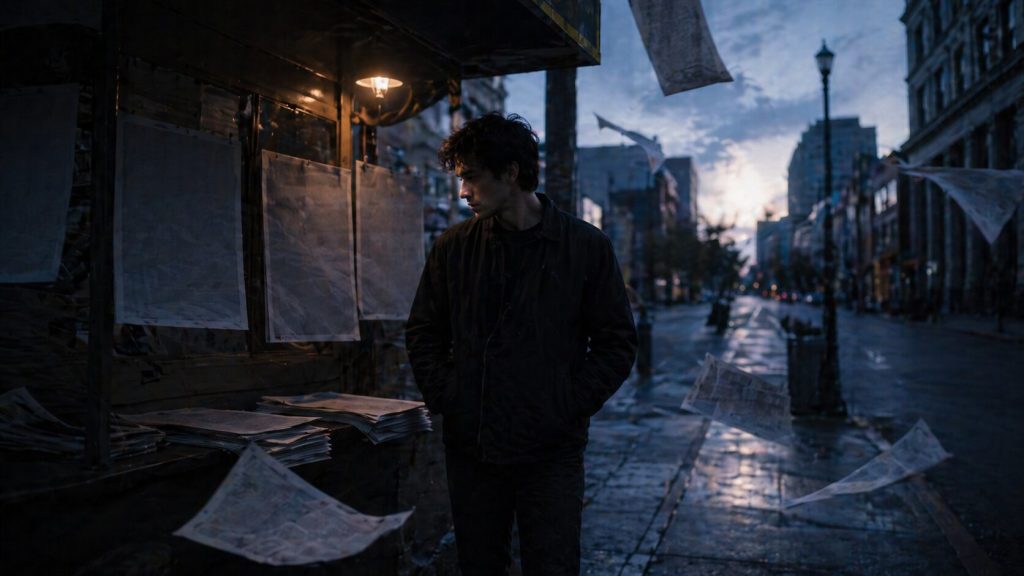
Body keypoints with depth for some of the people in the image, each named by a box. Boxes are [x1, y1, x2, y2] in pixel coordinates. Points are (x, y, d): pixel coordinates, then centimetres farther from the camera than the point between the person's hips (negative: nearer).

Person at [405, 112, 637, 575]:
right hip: (470, 447, 3)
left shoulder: (586, 246, -5)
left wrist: (567, 410, -9)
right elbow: (423, 334, 10)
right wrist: (444, 400, -1)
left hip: (551, 454, -2)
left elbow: (617, 344, -1)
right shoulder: (453, 247, 3)